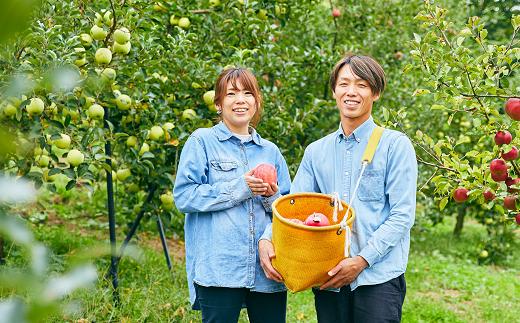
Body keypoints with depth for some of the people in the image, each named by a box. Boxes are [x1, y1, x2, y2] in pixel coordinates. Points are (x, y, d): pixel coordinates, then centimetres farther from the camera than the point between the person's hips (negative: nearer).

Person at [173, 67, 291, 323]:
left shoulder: (270, 151, 15)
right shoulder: (202, 141, 3)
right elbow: (183, 196, -7)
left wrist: (271, 196, -4)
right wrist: (239, 188, -13)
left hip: (268, 270, 4)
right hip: (219, 270, -4)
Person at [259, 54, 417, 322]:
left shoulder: (396, 145, -1)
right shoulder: (316, 151, 12)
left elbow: (402, 215, -7)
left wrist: (362, 260, -15)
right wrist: (267, 240, -10)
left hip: (378, 277, -3)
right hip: (328, 280, 4)